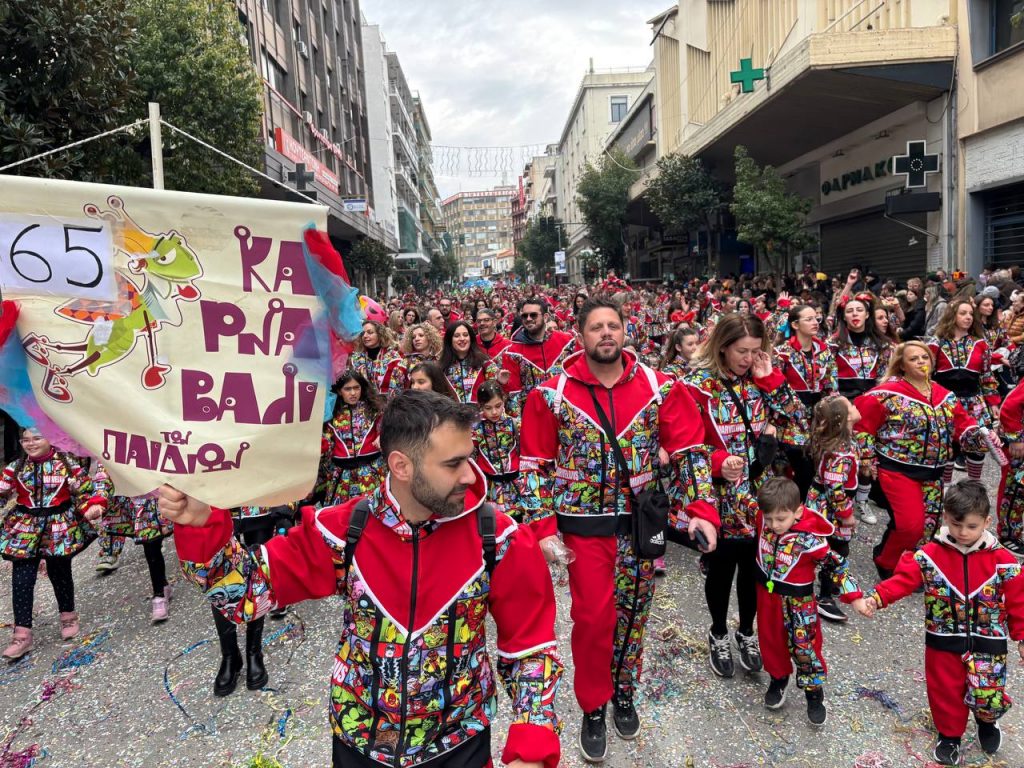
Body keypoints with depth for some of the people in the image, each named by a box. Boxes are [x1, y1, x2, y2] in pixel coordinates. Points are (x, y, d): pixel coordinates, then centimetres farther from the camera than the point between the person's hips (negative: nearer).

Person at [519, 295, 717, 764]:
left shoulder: (659, 388, -4)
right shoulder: (553, 394, -8)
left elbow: (690, 450, 0)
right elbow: (534, 465, -4)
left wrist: (702, 509, -10)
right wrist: (544, 527, -9)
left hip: (641, 523, 2)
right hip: (584, 525, -2)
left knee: (633, 614, 15)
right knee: (593, 618, 2)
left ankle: (624, 696, 40)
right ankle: (593, 709, 27)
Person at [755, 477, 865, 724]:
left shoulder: (810, 539, -28)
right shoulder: (764, 520, -17)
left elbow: (836, 565, -16)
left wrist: (854, 597, -17)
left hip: (797, 600, -4)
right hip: (767, 593, 4)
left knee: (805, 647, 7)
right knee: (771, 639, 19)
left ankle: (814, 693, 29)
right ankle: (778, 678, 43)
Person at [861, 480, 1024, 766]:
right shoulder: (930, 555, -10)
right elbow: (904, 579, -14)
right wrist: (878, 597, -28)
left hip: (987, 642, -1)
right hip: (944, 642, 1)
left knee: (988, 696, 2)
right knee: (946, 691, 12)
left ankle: (986, 722, 37)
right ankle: (949, 734, 37)